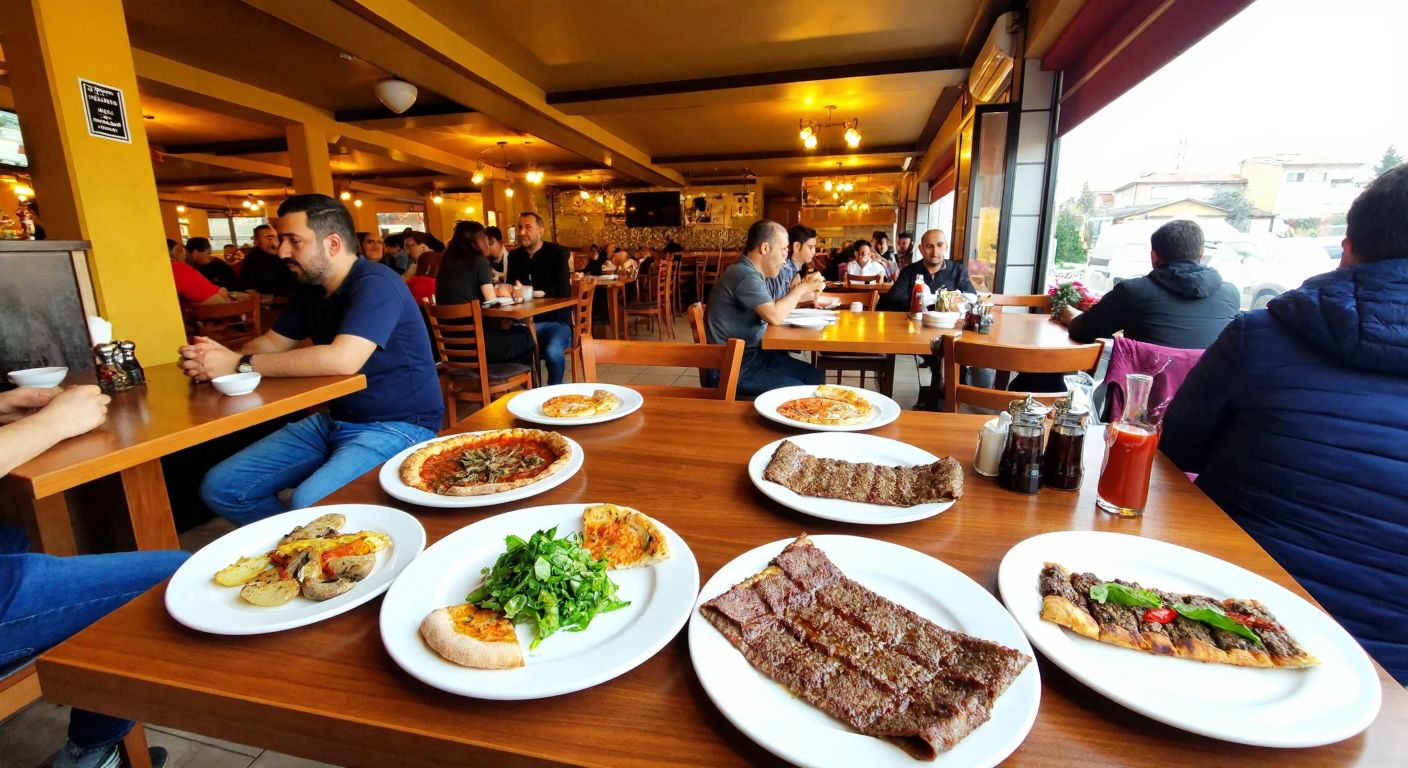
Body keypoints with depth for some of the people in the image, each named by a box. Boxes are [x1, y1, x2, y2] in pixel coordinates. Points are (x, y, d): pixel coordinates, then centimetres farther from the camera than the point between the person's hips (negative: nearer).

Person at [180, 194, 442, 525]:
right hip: (334, 420, 9)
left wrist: (240, 364, -20)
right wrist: (222, 355, -6)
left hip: (397, 425, -9)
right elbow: (273, 341, 17)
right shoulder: (311, 291, 12)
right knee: (219, 487, 3)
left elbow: (342, 359, -30)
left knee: (309, 505, -31)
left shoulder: (375, 284, -18)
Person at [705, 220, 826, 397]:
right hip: (736, 368, -10)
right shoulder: (745, 274, -20)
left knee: (816, 377, 7)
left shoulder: (751, 272, 12)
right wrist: (801, 288, -12)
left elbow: (771, 309, 16)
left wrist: (797, 292, 3)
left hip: (754, 354, 10)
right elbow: (775, 316, -28)